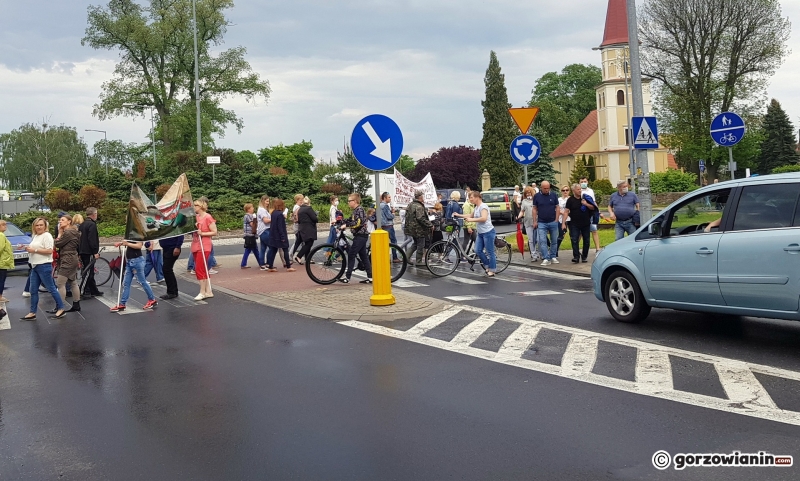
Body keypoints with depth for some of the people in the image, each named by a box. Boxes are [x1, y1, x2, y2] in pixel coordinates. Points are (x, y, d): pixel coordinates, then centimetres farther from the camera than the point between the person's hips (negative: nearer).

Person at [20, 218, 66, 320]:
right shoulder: (35, 236, 16)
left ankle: (61, 309, 6)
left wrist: (34, 250, -18)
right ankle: (32, 313, 13)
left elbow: (49, 251, -20)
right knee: (33, 291, 8)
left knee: (51, 288, -3)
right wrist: (29, 249, 9)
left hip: (44, 266, -9)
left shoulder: (47, 236, -11)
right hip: (35, 266, 9)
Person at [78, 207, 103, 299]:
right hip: (89, 252, -10)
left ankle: (94, 290, 23)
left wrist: (79, 252, 24)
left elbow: (79, 238, 20)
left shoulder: (82, 225, 16)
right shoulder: (92, 225, -14)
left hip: (82, 252, 10)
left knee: (90, 272, 15)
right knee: (88, 272, -8)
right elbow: (92, 240, -21)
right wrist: (95, 252, -19)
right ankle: (82, 292, -10)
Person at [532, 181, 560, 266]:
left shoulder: (553, 195, 2)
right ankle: (546, 258, -8)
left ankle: (553, 257, 20)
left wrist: (556, 220, -2)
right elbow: (534, 209, 5)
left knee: (554, 241, 8)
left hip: (553, 222, 1)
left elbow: (557, 208, 4)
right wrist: (535, 221, -1)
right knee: (542, 241, -8)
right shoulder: (537, 196, 1)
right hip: (541, 223, -1)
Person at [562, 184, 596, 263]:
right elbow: (566, 212, -5)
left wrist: (586, 204, -12)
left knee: (586, 241, 7)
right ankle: (576, 257, -8)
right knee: (574, 240, -9)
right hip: (575, 224, -3)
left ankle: (584, 256, 18)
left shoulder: (585, 198, 4)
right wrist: (563, 223, -13)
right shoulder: (570, 200, -3)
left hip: (586, 223, 3)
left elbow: (593, 208, 8)